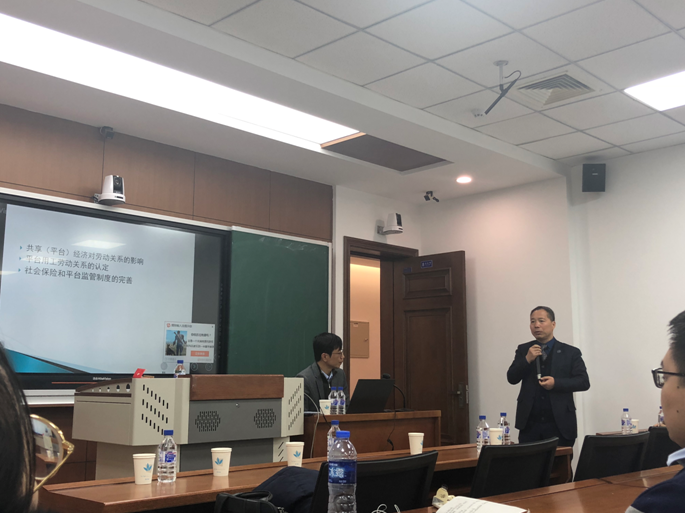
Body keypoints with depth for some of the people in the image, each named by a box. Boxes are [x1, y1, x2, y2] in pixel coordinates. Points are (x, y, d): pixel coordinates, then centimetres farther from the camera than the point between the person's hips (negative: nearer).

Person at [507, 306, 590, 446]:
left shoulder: (570, 352, 5)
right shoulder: (523, 350, 10)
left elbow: (584, 382, 0)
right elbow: (512, 378, 4)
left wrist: (556, 383, -15)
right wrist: (527, 360, -12)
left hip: (559, 425, -1)